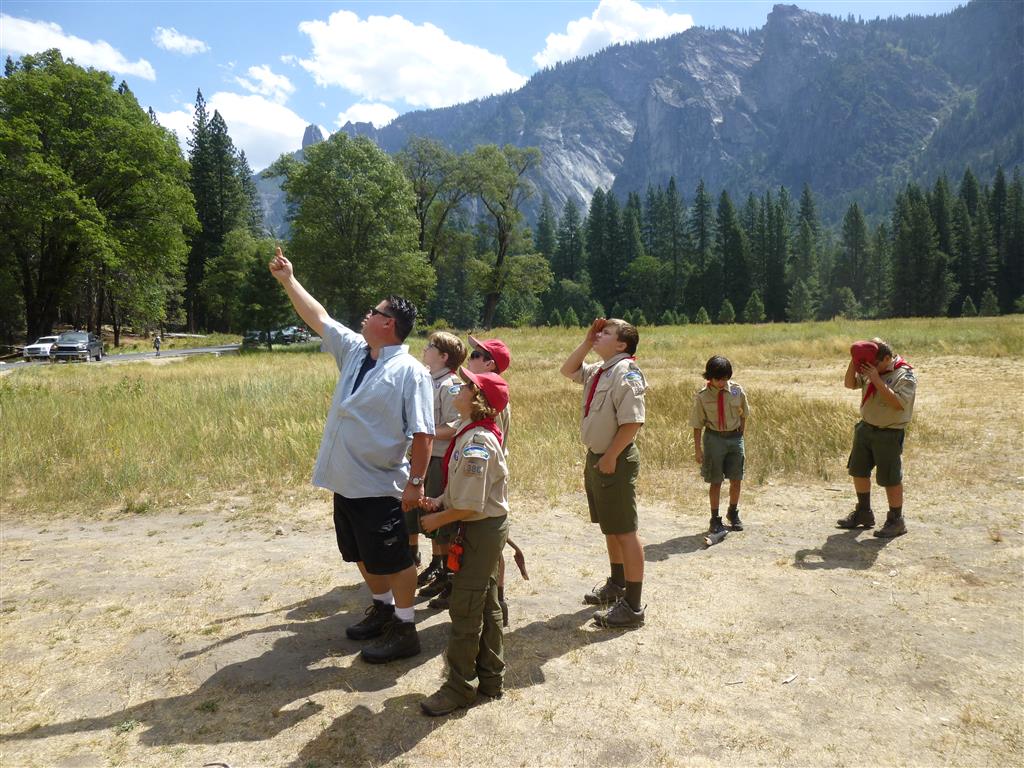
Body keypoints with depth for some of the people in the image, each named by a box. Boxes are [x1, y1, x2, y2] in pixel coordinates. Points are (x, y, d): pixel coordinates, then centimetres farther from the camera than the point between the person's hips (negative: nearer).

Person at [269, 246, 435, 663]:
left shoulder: (411, 372, -16)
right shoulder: (354, 350, 7)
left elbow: (423, 433, -19)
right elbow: (318, 317, 18)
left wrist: (416, 482, -21)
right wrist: (289, 280, 20)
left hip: (380, 487, -8)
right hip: (345, 482, 8)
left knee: (393, 559, 4)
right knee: (363, 555, 22)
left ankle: (404, 630, 18)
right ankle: (383, 609, 41)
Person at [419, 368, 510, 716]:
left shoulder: (476, 443, -25)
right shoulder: (473, 434, 6)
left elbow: (470, 505, -27)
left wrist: (437, 520, -13)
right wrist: (439, 501, 0)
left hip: (480, 531, -10)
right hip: (488, 530, 10)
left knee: (465, 611, 3)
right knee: (487, 606, 19)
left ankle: (460, 687, 18)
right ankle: (490, 678, 32)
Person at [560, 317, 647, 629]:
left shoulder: (626, 373, -18)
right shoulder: (598, 370, 10)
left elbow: (632, 422, -25)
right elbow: (568, 370, 26)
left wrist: (610, 458, -21)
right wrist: (587, 342, 13)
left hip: (615, 461, -10)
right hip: (596, 457, 10)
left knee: (625, 532, -3)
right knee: (609, 528, 22)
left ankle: (632, 606, 6)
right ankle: (616, 586, 40)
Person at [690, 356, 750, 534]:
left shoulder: (737, 391, -6)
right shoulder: (702, 397, -12)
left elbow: (743, 415, 9)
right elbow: (697, 425, -6)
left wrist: (739, 436, 6)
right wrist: (698, 449, -5)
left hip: (735, 437, 2)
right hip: (714, 438, -2)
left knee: (736, 479, 12)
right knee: (715, 481, 6)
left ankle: (733, 513, 36)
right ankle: (715, 518, 22)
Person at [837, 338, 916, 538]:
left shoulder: (906, 375, -15)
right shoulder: (871, 370, 4)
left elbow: (897, 403, -26)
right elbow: (850, 384, 6)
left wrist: (877, 379, -27)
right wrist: (854, 362, -8)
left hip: (889, 434, -7)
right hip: (866, 427, 7)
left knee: (890, 479, -1)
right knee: (858, 470, 16)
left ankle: (896, 521, 14)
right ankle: (863, 513, 32)